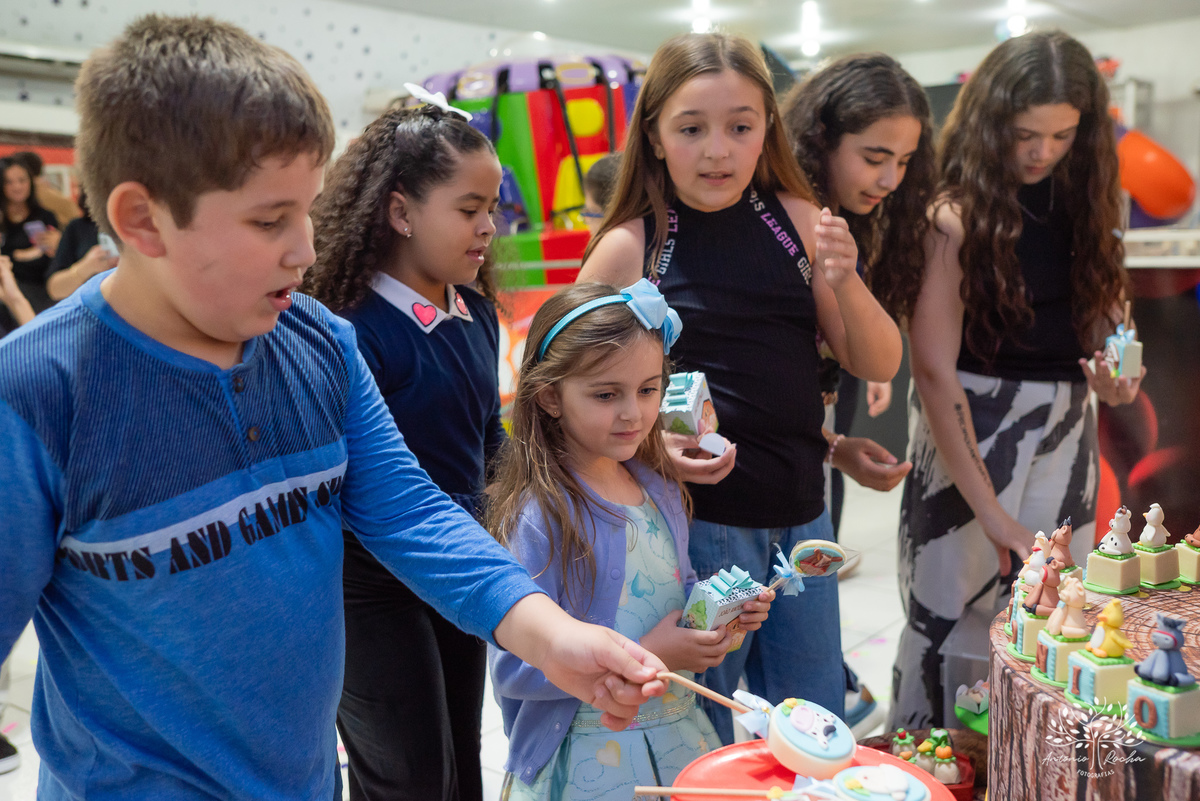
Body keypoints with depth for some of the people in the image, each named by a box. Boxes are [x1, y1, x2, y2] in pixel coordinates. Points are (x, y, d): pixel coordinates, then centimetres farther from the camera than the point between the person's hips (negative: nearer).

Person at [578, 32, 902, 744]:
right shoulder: (628, 248, -8)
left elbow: (879, 365, 3)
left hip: (802, 516, 4)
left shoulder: (797, 220, 1)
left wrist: (844, 282, -15)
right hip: (696, 519, -3)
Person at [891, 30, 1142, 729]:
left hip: (1067, 426, 6)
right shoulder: (957, 215, -14)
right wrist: (990, 512, -22)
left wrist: (1110, 368, -6)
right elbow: (934, 370, -19)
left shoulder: (1085, 200, 5)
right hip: (970, 426, -5)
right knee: (955, 614, 0)